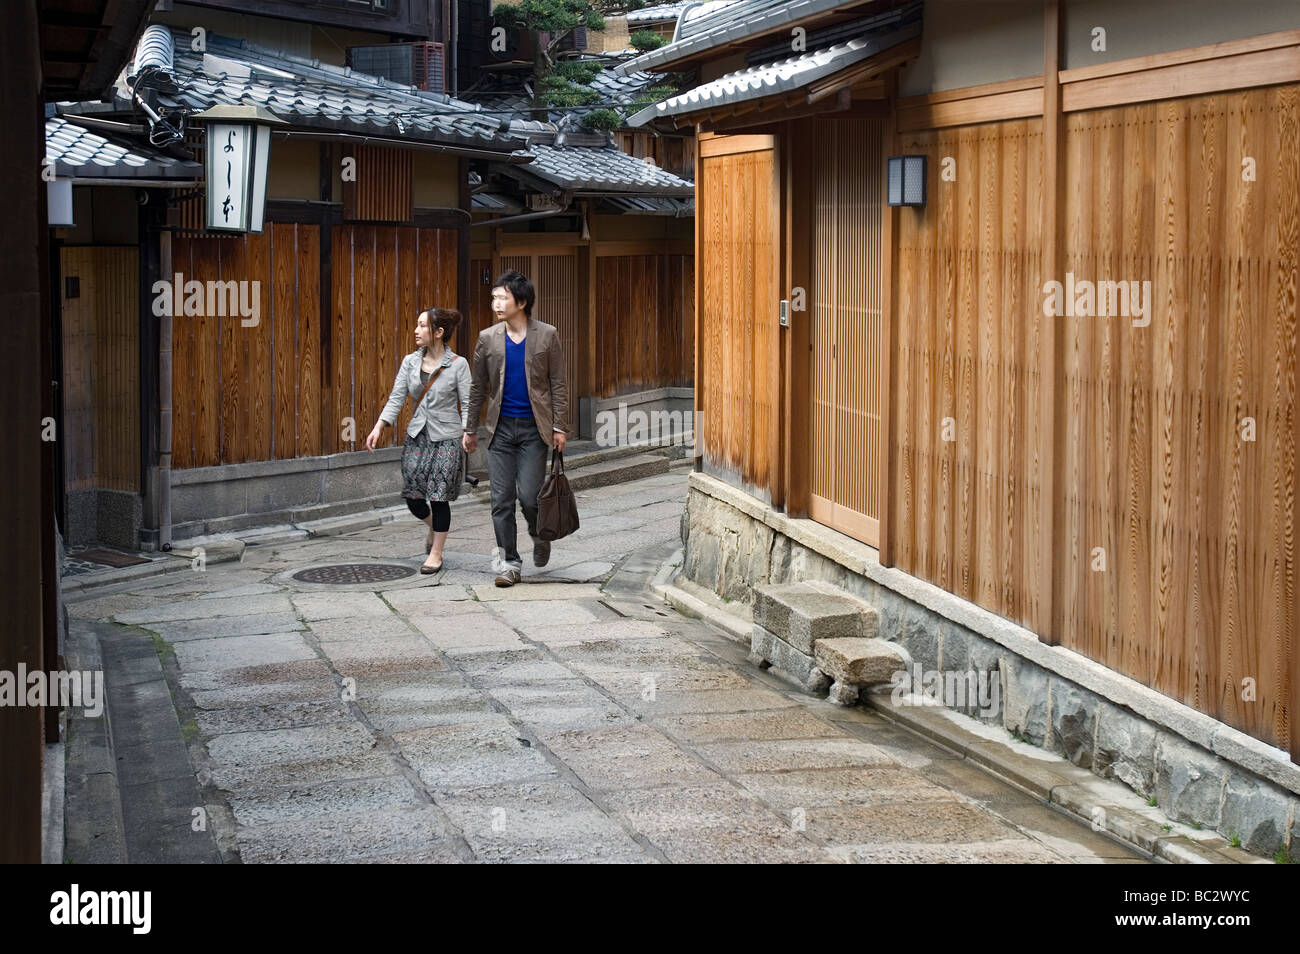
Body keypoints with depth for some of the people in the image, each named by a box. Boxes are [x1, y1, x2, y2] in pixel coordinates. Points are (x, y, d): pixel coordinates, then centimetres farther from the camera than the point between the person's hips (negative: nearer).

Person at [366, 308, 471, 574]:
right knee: (412, 495, 1)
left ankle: (436, 553, 12)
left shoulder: (457, 364, -7)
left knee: (439, 496, -3)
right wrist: (379, 427, -9)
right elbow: (396, 398, 2)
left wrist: (468, 433, -18)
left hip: (446, 437, -4)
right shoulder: (410, 362, 4)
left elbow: (467, 403, -7)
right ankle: (433, 526, 35)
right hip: (417, 435, 4)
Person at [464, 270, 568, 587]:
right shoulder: (488, 338, 4)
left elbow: (558, 384, 0)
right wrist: (470, 429, 12)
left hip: (533, 428, -3)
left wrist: (560, 427, -4)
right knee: (501, 500, 0)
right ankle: (509, 564, 9)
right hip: (501, 428, 3)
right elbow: (477, 387, 11)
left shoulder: (547, 335, -2)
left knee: (529, 496, -8)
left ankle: (539, 536, 23)